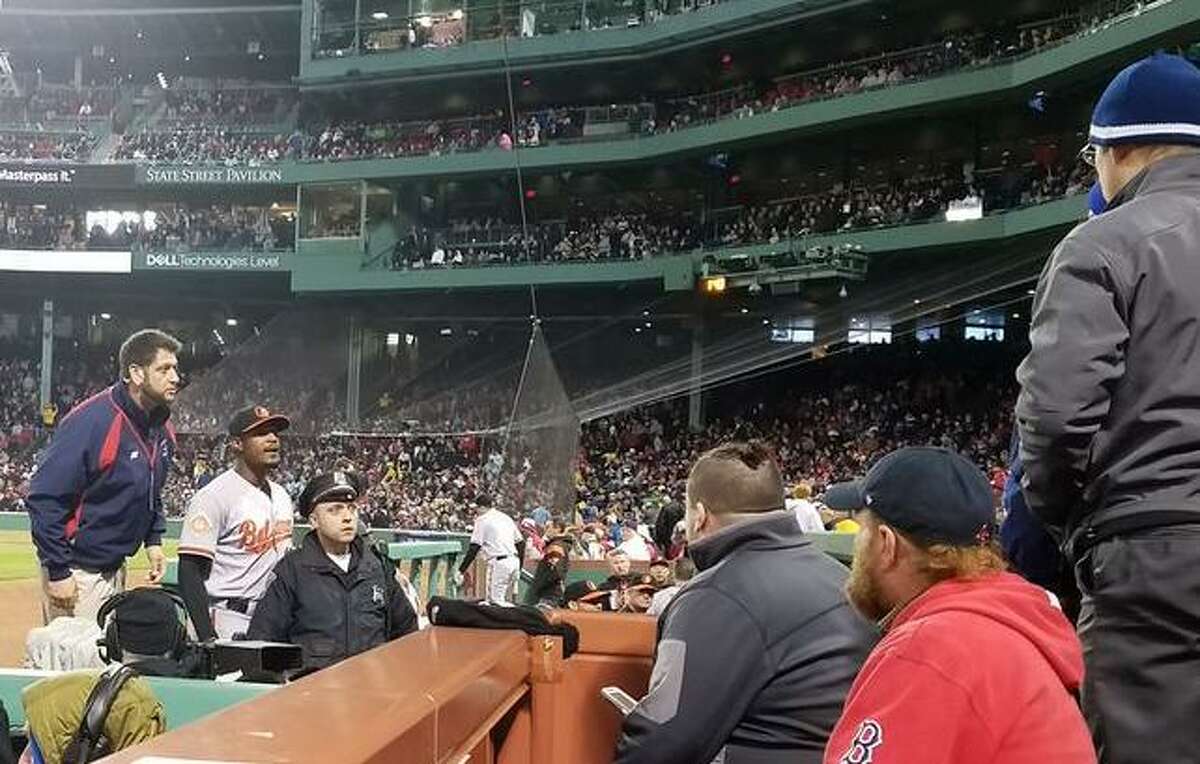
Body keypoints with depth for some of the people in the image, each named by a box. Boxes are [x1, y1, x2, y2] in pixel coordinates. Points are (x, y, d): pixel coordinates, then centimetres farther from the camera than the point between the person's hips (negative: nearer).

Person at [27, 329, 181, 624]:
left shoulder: (163, 431, 4)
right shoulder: (92, 422, -22)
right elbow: (44, 498, -22)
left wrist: (153, 540, 10)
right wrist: (58, 572, -21)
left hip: (117, 570, 8)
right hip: (76, 573, -8)